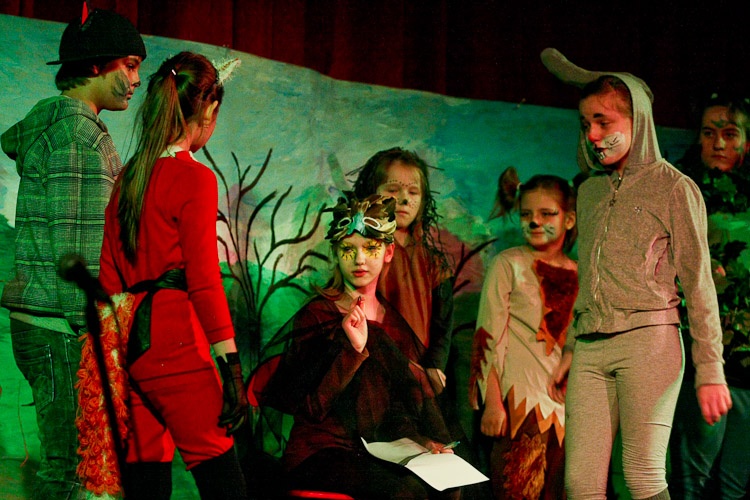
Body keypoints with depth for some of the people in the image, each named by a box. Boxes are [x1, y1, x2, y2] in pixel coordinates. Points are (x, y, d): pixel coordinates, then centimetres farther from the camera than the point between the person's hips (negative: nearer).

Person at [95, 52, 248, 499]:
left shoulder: (128, 176, 12)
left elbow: (111, 275, 14)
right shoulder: (195, 178, -8)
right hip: (176, 344, -8)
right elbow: (204, 281, -13)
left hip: (130, 343, 8)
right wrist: (232, 369, -12)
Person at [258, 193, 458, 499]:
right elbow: (310, 407, -14)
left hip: (375, 453, 5)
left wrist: (418, 439, -2)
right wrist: (353, 349, -22)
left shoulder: (392, 322, 11)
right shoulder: (316, 316, -5)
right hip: (320, 455, -5)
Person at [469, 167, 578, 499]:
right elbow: (489, 337, -5)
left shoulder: (579, 275, 13)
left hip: (568, 403, 4)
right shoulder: (508, 265, 1)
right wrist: (492, 403, -13)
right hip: (522, 398, -4)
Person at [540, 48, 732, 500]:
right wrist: (570, 351, 21)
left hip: (648, 341, -5)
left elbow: (698, 283, -1)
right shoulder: (591, 190, 19)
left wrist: (710, 371, -6)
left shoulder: (673, 186, 2)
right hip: (590, 348, 5)